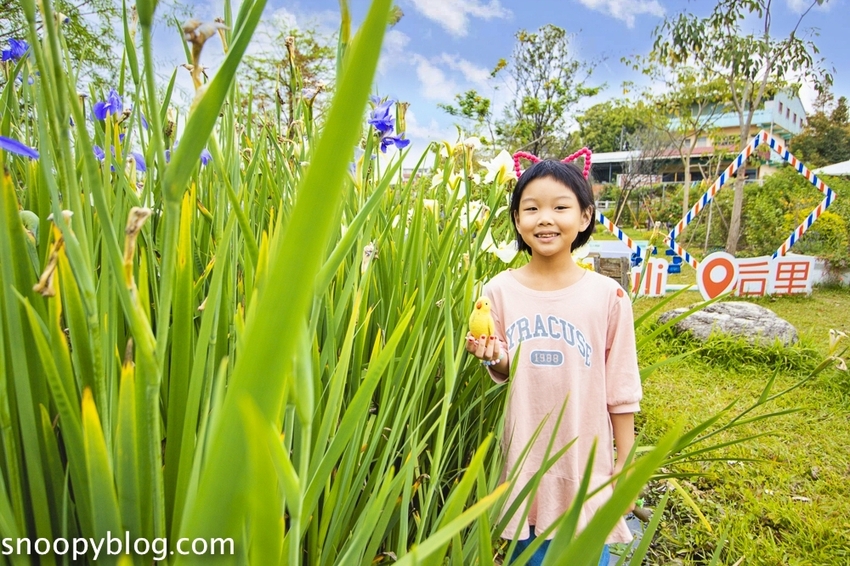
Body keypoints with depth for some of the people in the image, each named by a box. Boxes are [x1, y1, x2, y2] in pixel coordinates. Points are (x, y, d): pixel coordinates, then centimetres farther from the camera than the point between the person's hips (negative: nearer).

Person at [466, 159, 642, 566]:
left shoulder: (608, 295, -9)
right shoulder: (500, 291, -6)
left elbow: (621, 389, -2)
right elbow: (503, 373, 4)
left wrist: (625, 465, 0)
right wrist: (494, 357, -18)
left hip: (587, 457, -1)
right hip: (524, 455, 1)